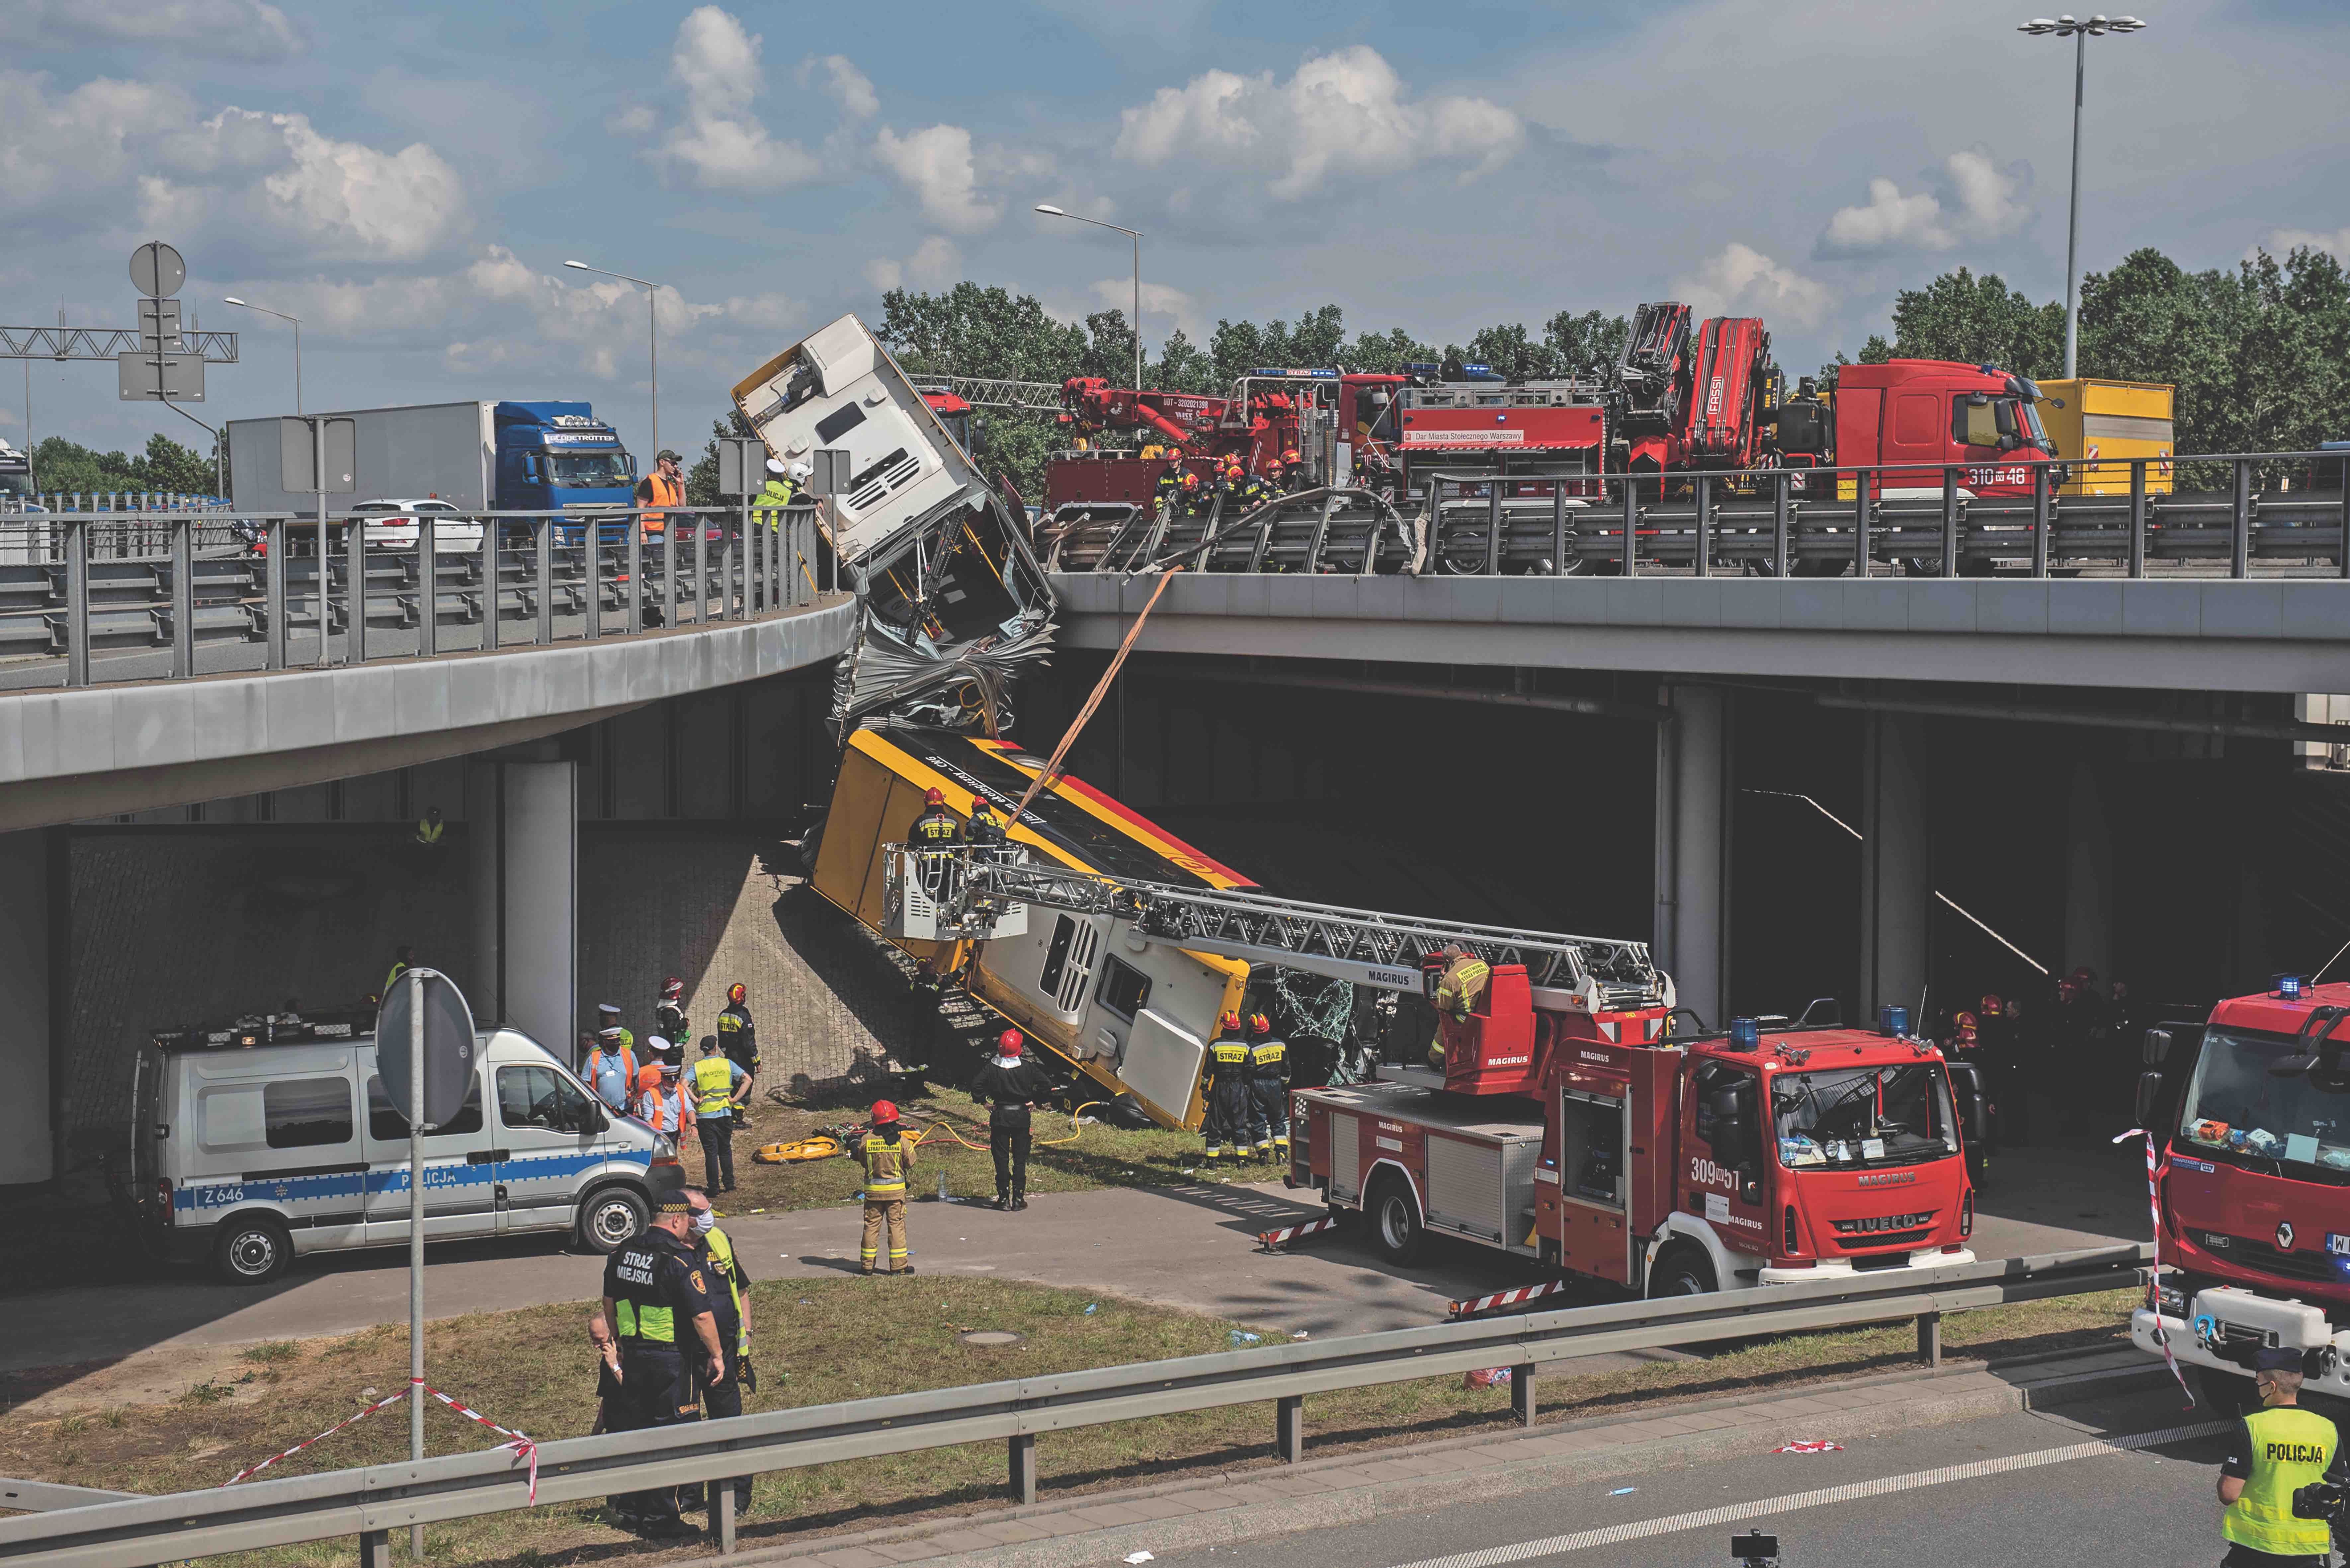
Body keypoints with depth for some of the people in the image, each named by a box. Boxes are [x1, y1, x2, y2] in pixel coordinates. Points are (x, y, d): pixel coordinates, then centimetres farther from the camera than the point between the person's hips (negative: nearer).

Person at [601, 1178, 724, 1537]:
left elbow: (610, 1303, 18)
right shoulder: (680, 1260, -18)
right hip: (672, 1359, -7)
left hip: (633, 1356, 7)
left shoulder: (624, 1252, 5)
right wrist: (716, 1355, -7)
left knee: (633, 1430, 16)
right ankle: (659, 1517, 4)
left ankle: (630, 1508, 25)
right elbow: (702, 1315, -19)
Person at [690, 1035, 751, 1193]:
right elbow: (747, 1080, -5)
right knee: (726, 1150, 16)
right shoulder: (727, 1064, 2)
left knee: (711, 1152, 3)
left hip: (705, 1115, -1)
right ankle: (729, 1184, 18)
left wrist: (696, 1100, -8)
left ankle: (714, 1187, 4)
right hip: (725, 1113, 1)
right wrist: (735, 1099, -4)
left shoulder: (697, 1067, -1)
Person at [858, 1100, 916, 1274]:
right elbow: (911, 1163, -2)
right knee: (897, 1225, 5)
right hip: (896, 1189, -1)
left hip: (873, 1189, 1)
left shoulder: (867, 1140, -8)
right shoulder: (901, 1140, -11)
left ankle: (868, 1264, 15)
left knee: (871, 1225, 10)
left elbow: (862, 1161, 6)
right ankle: (899, 1265, 5)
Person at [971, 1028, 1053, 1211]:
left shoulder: (990, 1067, -6)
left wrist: (984, 1102, 3)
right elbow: (1046, 1087, -9)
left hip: (999, 1116, 0)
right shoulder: (1027, 1068, -6)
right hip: (1021, 1117, 0)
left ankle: (1004, 1199, 5)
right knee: (1020, 1158, 8)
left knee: (1001, 1158, 6)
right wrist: (1034, 1101, 5)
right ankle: (1018, 1198, 7)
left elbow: (976, 1086, -12)